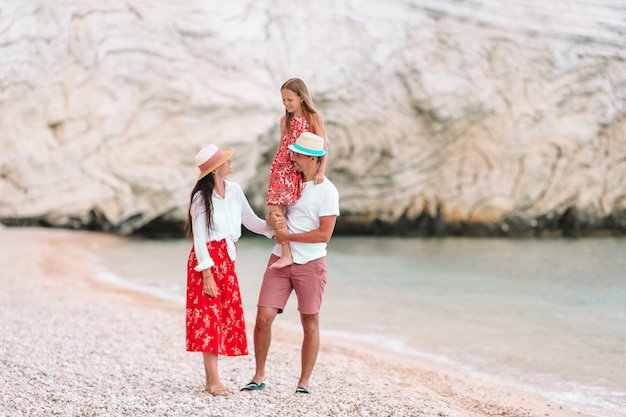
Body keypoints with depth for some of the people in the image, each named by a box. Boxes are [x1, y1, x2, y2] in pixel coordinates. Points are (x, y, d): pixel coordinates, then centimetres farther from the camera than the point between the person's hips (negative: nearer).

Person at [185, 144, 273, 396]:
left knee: (229, 315, 4)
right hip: (207, 259, -6)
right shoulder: (202, 198, -11)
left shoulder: (234, 190, 4)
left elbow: (250, 221, 13)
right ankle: (213, 380, -7)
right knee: (209, 316, -7)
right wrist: (207, 275, -17)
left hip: (227, 259, 6)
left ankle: (211, 379, 9)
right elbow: (199, 239, -12)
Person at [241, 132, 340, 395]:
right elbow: (276, 217, 20)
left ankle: (304, 382, 12)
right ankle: (259, 376, 10)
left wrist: (288, 235, -12)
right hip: (280, 260, 5)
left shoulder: (327, 191, -9)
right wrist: (272, 221, -5)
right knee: (263, 317, -3)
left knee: (310, 323, 3)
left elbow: (324, 234, -15)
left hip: (310, 263, -5)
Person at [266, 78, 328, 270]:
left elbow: (324, 147, -6)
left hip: (302, 171, -3)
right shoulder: (284, 120, 11)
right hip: (282, 169, 4)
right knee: (275, 210, -13)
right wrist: (274, 170, 14)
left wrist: (321, 171, -17)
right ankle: (286, 254, -14)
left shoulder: (313, 118, -2)